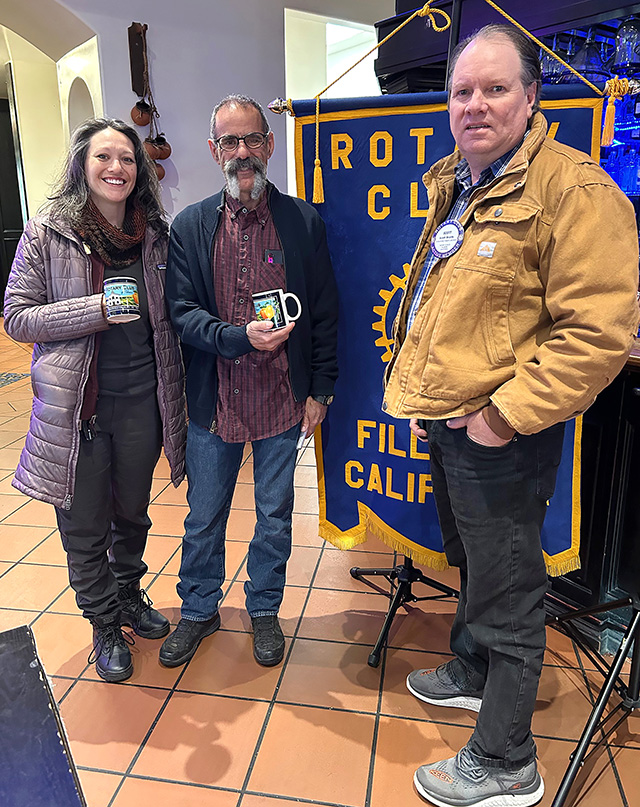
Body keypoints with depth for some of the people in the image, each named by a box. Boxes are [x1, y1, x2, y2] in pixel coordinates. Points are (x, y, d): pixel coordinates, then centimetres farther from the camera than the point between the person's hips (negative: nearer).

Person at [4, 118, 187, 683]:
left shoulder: (155, 235, 5)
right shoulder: (47, 234, -5)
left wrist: (177, 392, 8)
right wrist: (97, 309, -19)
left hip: (141, 402, 3)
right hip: (77, 407, -3)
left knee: (133, 514, 19)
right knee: (85, 527, 9)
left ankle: (129, 595, 44)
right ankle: (105, 623, 31)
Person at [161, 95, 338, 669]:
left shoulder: (304, 222, 0)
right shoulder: (190, 227, 1)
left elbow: (324, 313, 2)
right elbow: (181, 312, -4)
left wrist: (320, 390, -1)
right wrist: (241, 336, -21)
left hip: (282, 402, 0)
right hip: (212, 401, 1)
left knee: (275, 515, 14)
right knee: (203, 516, 14)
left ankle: (264, 609, 38)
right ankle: (199, 609, 38)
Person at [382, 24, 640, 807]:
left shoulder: (573, 190, -16)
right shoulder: (452, 189, 12)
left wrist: (508, 413, -23)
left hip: (500, 436, -8)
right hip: (444, 422, 9)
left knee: (504, 591, 5)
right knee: (469, 564, 25)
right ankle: (472, 671, 49)